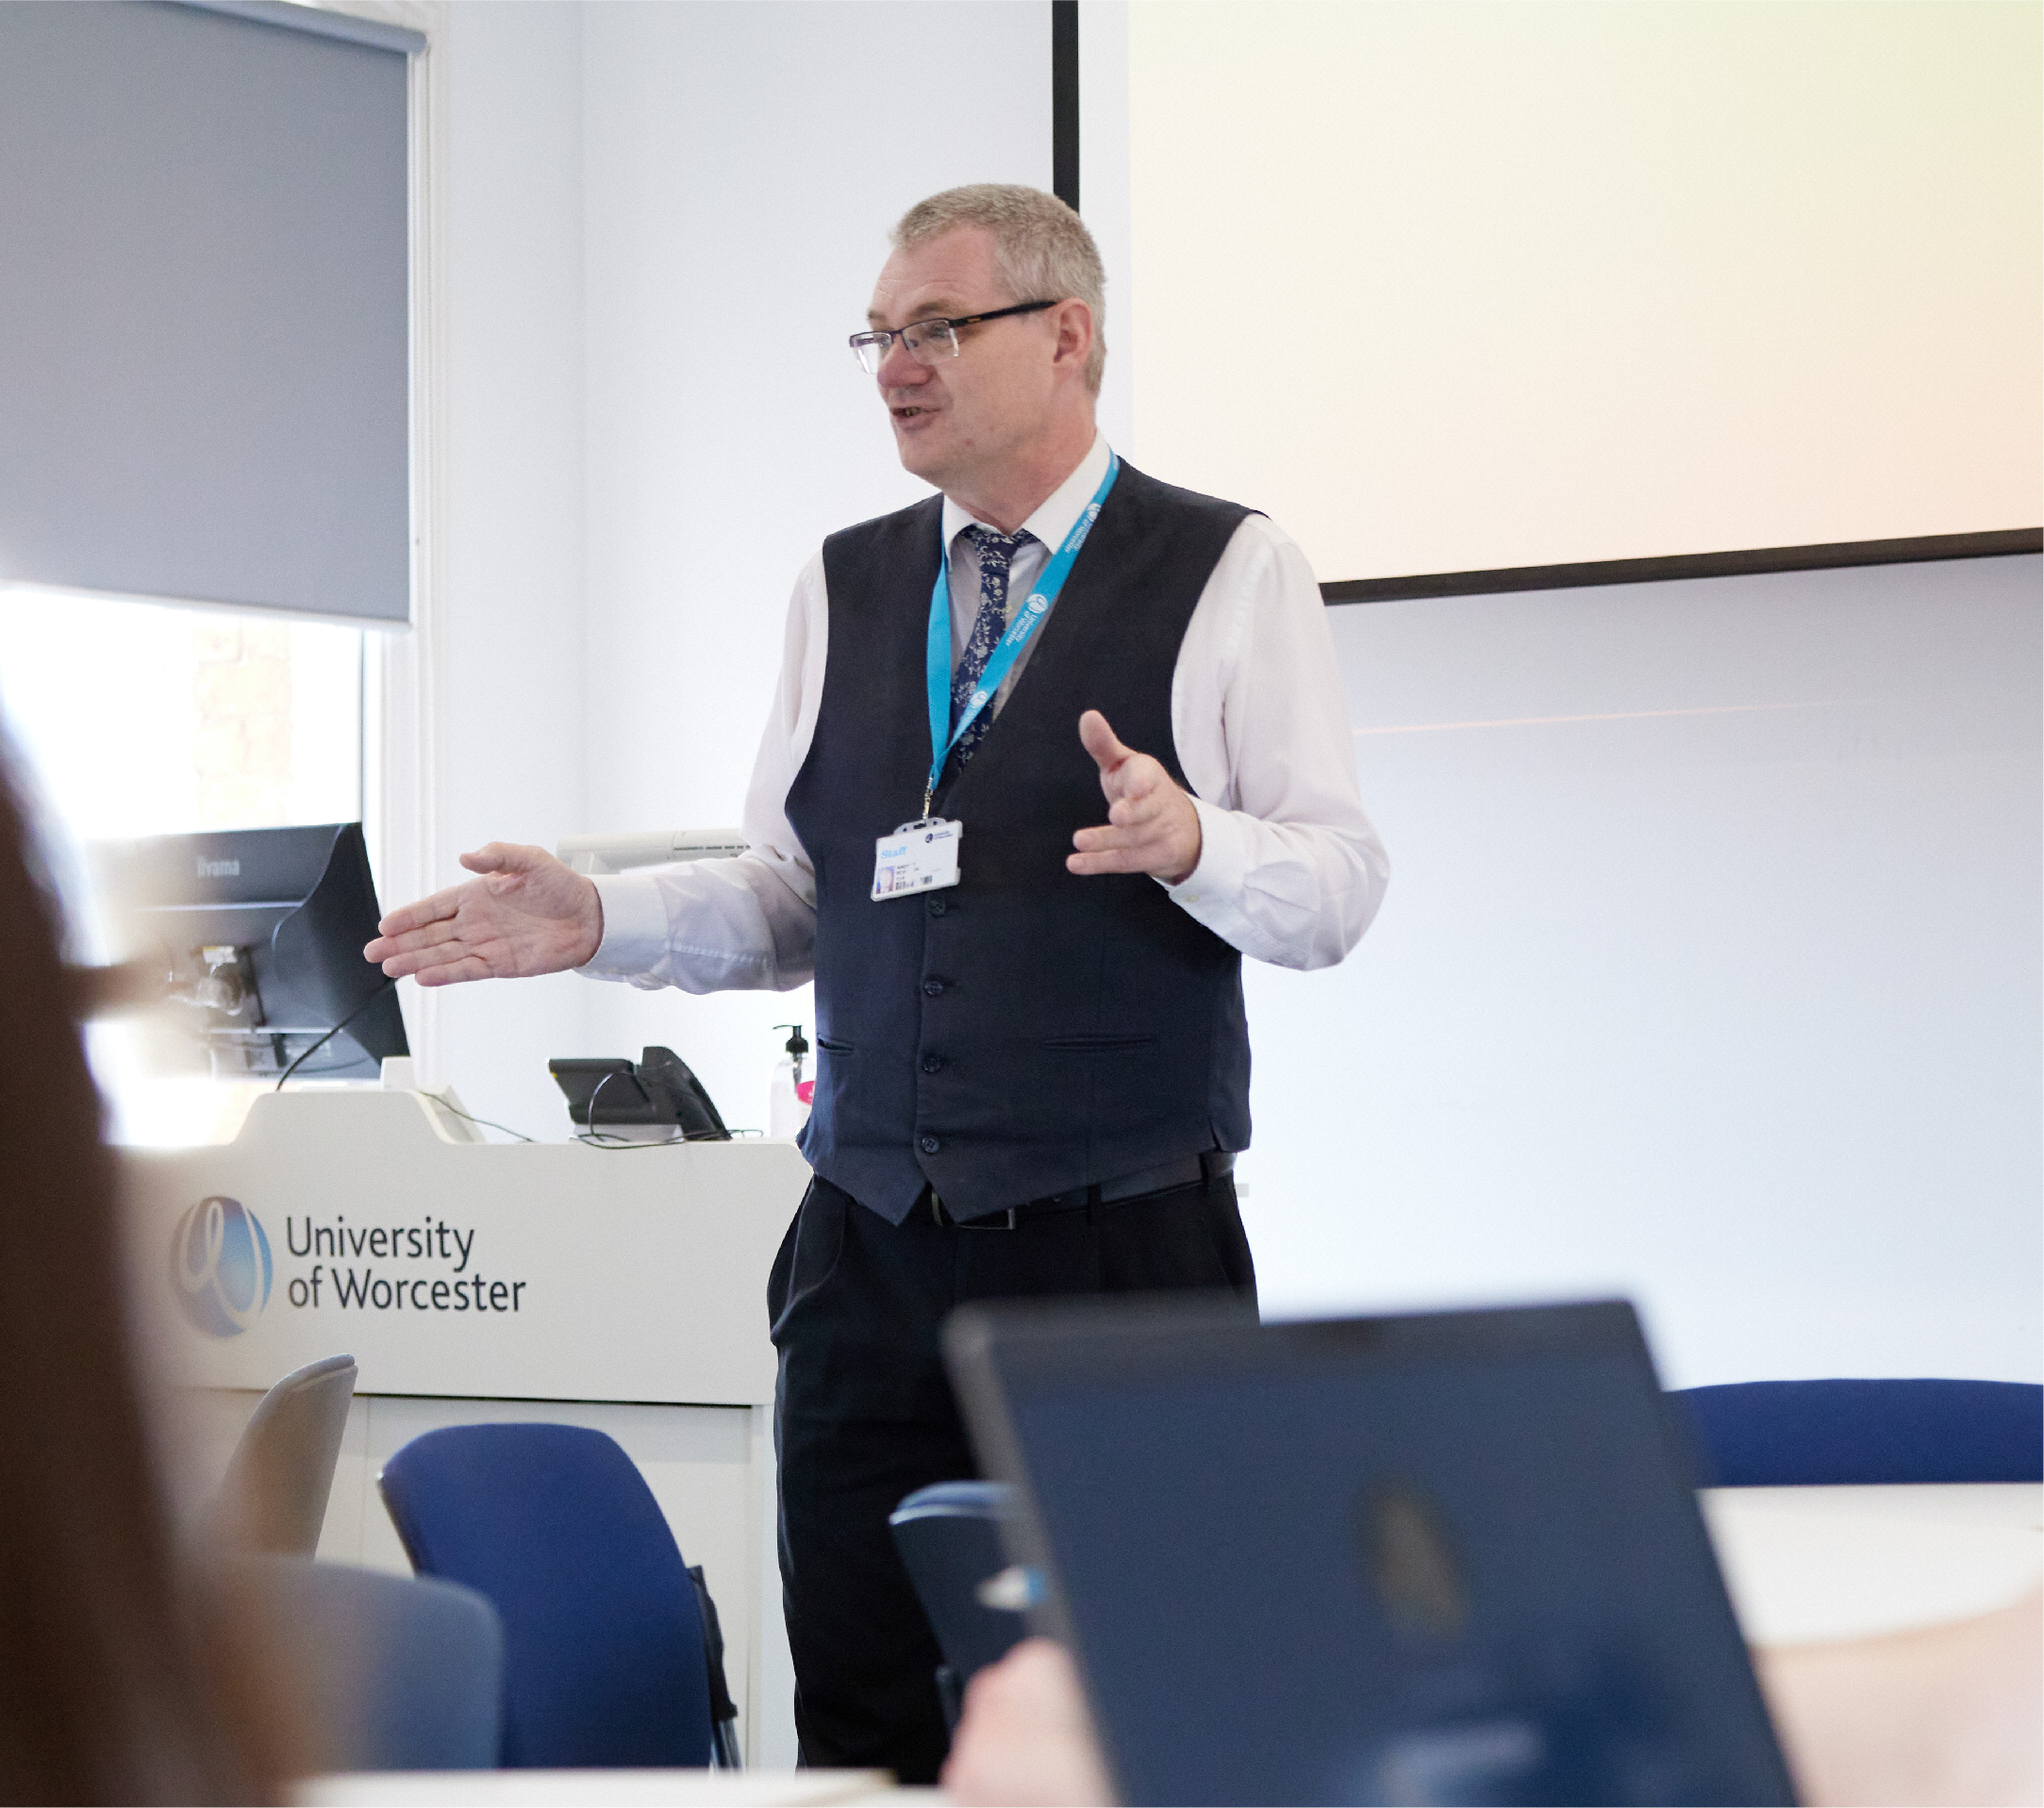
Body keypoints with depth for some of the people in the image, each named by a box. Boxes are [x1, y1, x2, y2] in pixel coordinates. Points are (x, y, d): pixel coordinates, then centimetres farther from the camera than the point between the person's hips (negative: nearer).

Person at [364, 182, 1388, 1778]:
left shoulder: (1231, 575, 0)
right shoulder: (844, 589, 14)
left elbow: (1340, 887, -5)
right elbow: (795, 899, 16)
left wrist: (1191, 842, -24)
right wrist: (598, 921, 1)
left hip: (1124, 1247, -4)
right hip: (873, 1253, 4)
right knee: (862, 1733, 4)